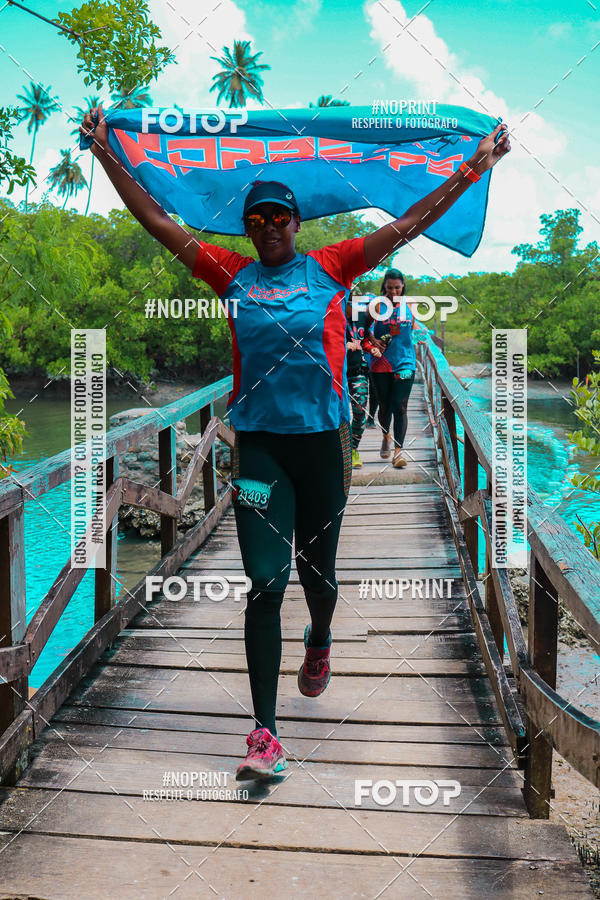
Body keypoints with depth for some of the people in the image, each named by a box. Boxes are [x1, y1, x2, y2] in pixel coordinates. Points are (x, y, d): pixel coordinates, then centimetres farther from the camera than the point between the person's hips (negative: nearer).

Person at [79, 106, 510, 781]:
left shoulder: (330, 268, 4)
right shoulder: (232, 275, 6)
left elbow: (411, 223, 4)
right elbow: (157, 222, 8)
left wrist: (478, 164, 5)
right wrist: (105, 155, 8)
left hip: (323, 442, 0)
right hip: (259, 444, 0)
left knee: (316, 570, 13)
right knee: (265, 582, -4)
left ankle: (319, 646, 50)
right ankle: (265, 735, 1)